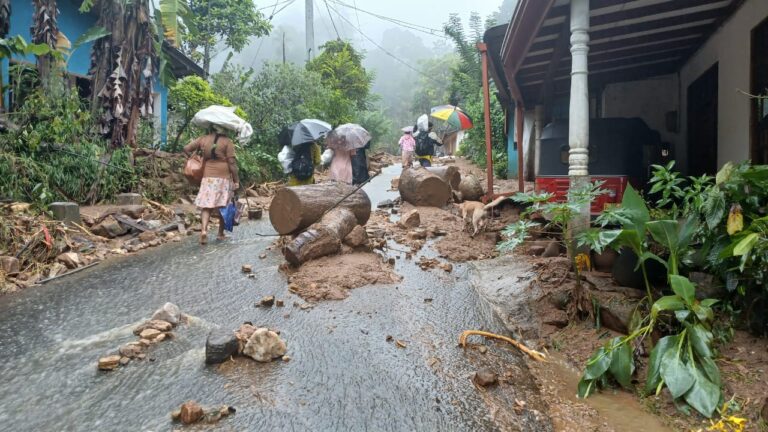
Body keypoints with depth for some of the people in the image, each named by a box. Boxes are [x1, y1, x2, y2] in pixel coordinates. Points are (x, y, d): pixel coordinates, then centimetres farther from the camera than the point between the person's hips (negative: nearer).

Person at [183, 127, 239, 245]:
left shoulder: (203, 139, 5)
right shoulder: (227, 142, -7)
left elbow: (186, 148, 6)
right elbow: (231, 163, -10)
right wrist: (236, 180, -6)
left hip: (208, 177, 2)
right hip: (224, 178, -2)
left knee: (206, 205, 2)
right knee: (223, 206, 11)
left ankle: (204, 230, -19)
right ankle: (221, 233, 19)